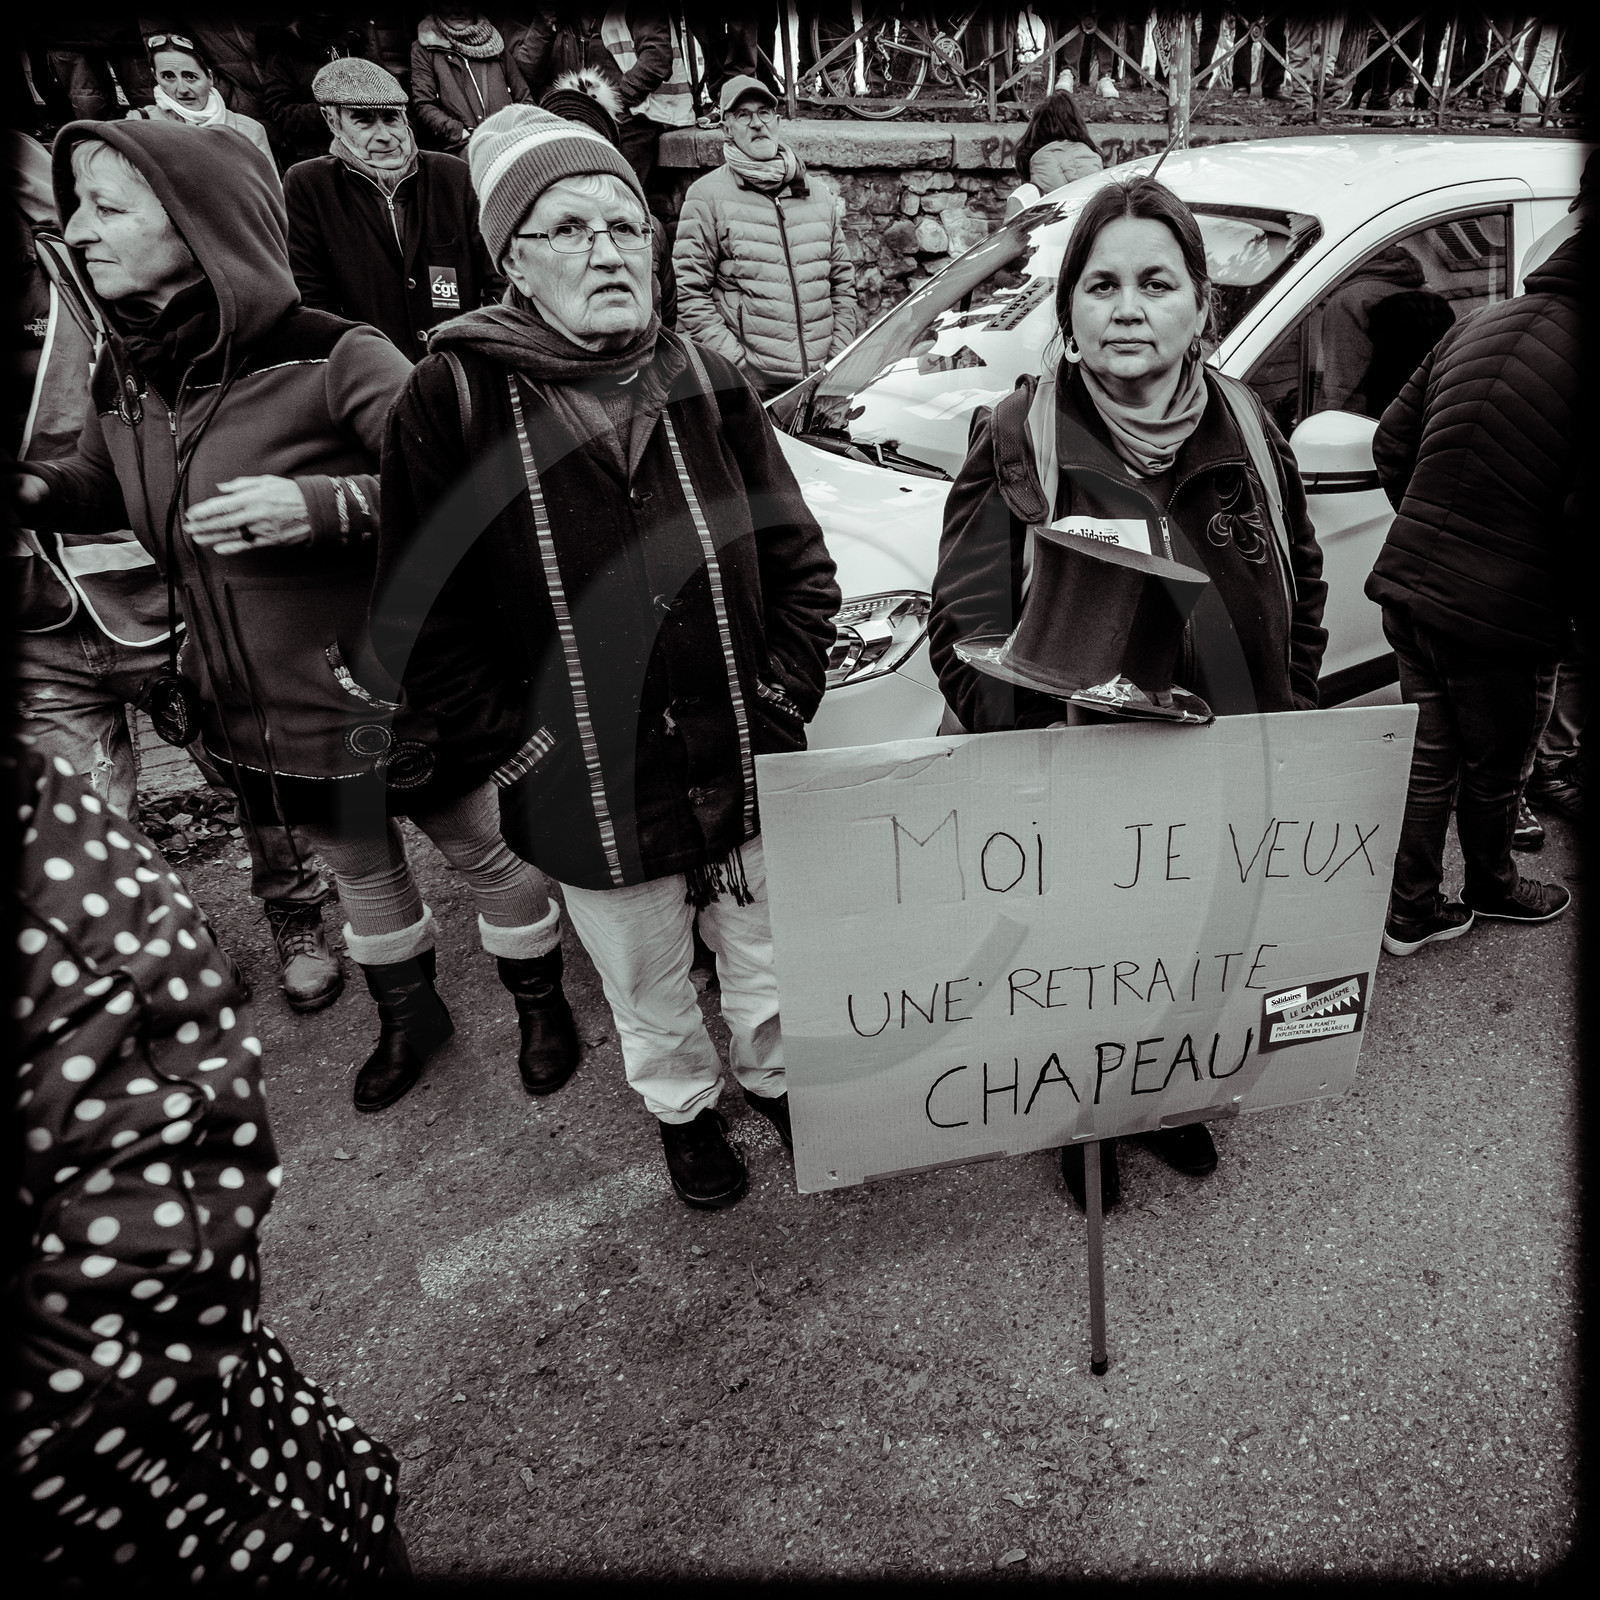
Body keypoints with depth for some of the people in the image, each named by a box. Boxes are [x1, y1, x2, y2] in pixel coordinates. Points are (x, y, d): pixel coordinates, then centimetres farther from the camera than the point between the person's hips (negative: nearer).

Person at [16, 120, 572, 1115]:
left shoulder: (331, 360, -21)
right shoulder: (122, 375, 1)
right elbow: (105, 484, 18)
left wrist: (323, 504, -34)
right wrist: (37, 489, -2)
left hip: (383, 693, -6)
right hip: (247, 709, 7)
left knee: (480, 851, 15)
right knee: (358, 870, 25)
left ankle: (542, 1003, 40)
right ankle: (409, 1016, 50)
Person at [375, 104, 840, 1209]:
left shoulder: (707, 384, -2)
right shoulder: (454, 399, -9)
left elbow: (800, 564, 4)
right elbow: (420, 622, -6)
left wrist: (780, 699, -3)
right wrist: (519, 746, -9)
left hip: (748, 768, 2)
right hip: (591, 796, -2)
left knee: (769, 955, 21)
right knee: (648, 987, 20)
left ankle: (776, 1078, 52)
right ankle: (685, 1109, 51)